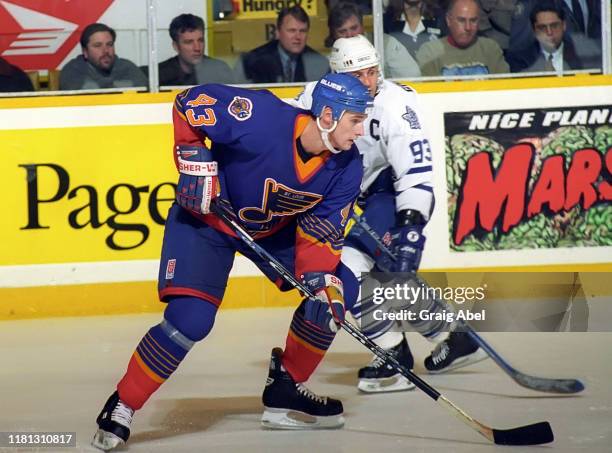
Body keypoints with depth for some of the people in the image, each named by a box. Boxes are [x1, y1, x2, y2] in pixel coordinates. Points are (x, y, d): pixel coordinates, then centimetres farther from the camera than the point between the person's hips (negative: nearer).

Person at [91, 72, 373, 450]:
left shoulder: (347, 167, -15)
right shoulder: (263, 117, -33)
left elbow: (321, 230, -10)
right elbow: (189, 103, -22)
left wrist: (322, 282, -25)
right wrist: (195, 162, -23)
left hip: (276, 228, 6)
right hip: (206, 218, -6)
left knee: (339, 289, -2)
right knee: (191, 318, -23)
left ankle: (285, 391, 13)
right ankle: (122, 406, -6)